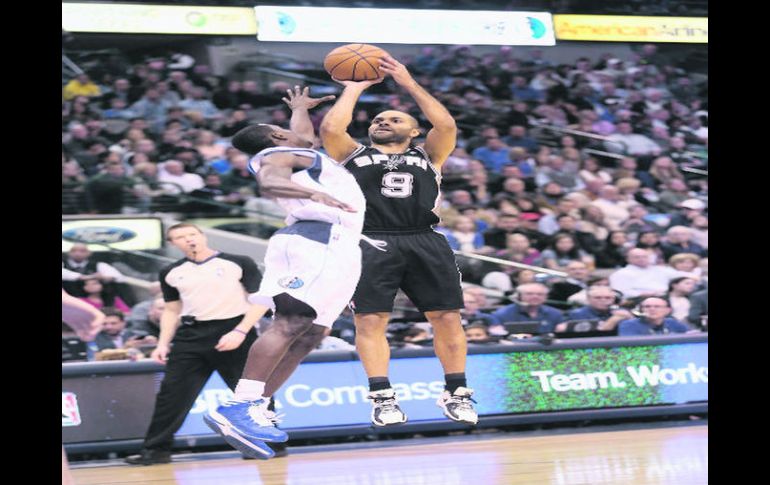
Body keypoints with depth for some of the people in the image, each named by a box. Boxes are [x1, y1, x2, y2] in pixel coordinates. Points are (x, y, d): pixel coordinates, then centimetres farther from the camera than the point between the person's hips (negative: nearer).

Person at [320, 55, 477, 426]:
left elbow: (446, 125, 5)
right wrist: (354, 89, 15)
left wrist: (408, 83, 8)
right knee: (370, 320, -9)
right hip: (371, 242, -1)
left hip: (425, 242, 1)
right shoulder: (353, 155, 20)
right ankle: (382, 397, -5)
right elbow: (331, 128, 3)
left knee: (447, 318, -2)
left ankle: (456, 393, 9)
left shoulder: (428, 156, 22)